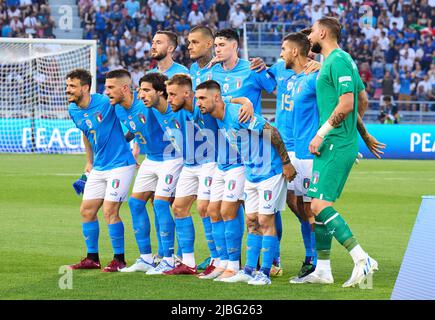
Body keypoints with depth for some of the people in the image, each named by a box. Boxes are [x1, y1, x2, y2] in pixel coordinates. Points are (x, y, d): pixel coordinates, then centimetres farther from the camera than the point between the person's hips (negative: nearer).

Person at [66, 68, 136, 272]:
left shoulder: (106, 102, -20)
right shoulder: (73, 111, 3)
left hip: (120, 164, -8)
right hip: (98, 168, 8)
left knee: (109, 211, -12)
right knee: (86, 210, 7)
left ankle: (119, 259, 0)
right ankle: (92, 258, 20)